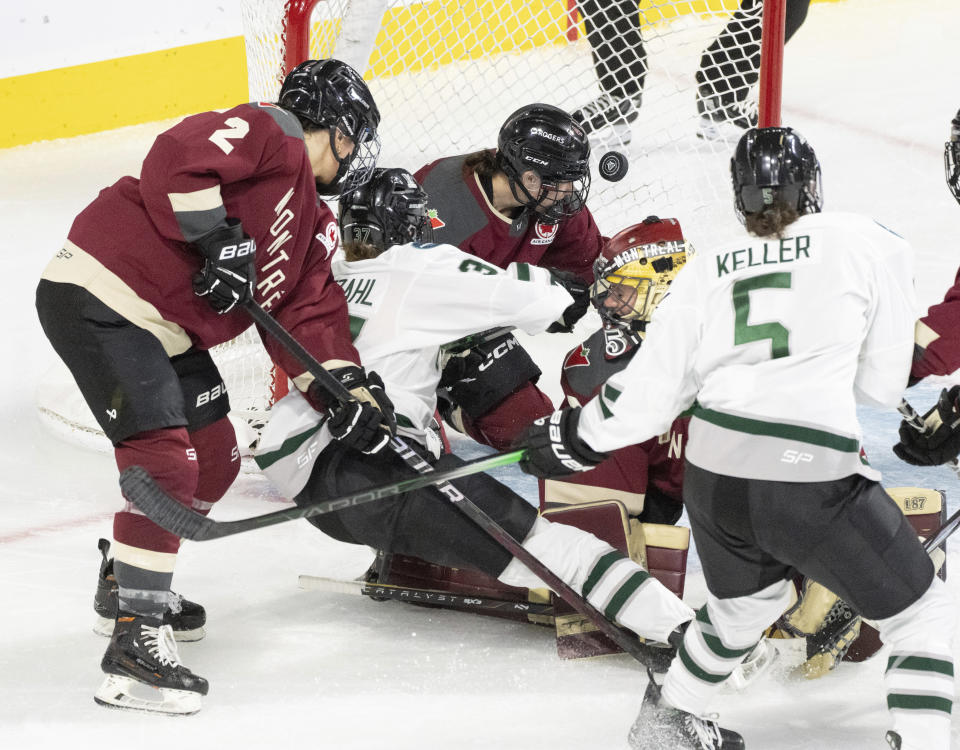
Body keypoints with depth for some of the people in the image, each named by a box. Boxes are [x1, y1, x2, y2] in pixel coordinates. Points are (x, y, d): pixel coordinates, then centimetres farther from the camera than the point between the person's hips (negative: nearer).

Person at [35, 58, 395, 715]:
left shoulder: (314, 225, 20)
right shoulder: (272, 133, -9)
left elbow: (309, 315, 14)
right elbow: (177, 157, -24)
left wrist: (348, 389, 1)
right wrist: (219, 237, -23)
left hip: (169, 330, 11)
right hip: (101, 298, -11)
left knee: (215, 457, 18)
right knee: (167, 461, -18)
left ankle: (130, 579, 38)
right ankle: (137, 636, -17)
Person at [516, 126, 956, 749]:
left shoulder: (707, 272, 12)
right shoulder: (871, 246, 2)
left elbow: (648, 394, 13)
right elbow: (883, 383, 5)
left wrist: (572, 439, 28)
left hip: (714, 474, 6)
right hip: (811, 478, -5)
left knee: (748, 599, 34)